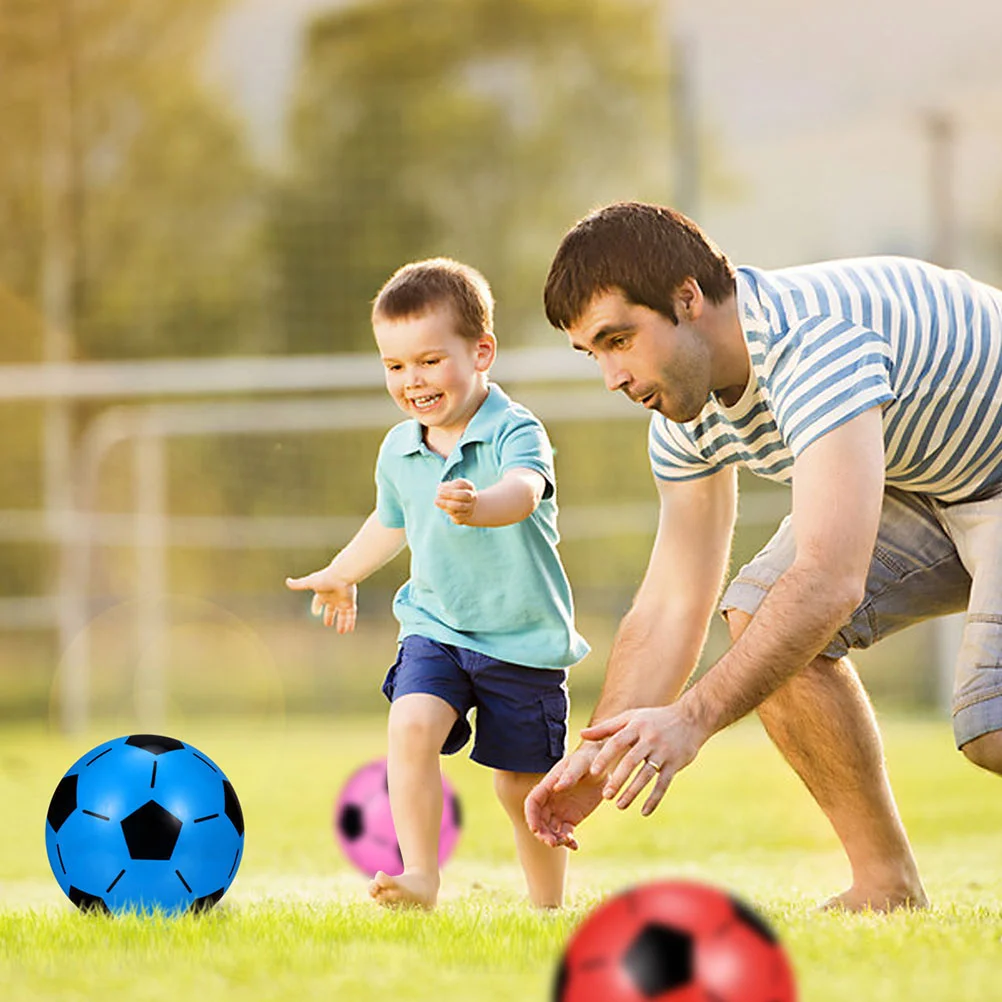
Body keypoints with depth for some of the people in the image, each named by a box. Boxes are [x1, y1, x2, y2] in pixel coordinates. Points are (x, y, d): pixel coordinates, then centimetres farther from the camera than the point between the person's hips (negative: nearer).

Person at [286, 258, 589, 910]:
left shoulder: (515, 432, -17)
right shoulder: (399, 450, 3)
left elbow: (522, 492, -40)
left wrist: (479, 506, -63)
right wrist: (341, 575, 41)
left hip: (525, 640, -4)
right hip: (435, 628, 4)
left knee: (524, 784, 4)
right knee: (412, 725, -23)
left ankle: (549, 904, 26)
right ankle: (421, 880, -23)